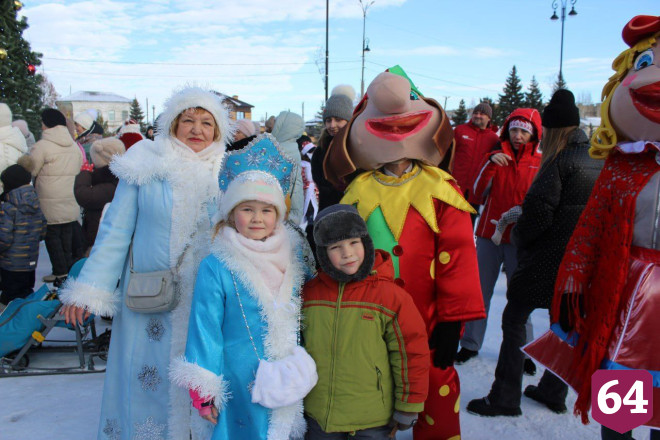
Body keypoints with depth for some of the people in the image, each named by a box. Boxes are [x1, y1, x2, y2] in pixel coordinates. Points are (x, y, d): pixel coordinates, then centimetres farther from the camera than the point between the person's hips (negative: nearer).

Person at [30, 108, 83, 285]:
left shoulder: (42, 145, -13)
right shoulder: (74, 146, 7)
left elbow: (30, 171, -8)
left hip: (51, 204, -6)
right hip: (72, 202, 6)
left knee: (52, 235, 4)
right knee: (68, 235, 14)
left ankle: (60, 272, 6)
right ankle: (70, 268, 20)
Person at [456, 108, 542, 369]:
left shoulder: (540, 163, 2)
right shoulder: (495, 156, 5)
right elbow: (478, 194, -5)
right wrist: (490, 163, -16)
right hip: (490, 233, 1)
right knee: (480, 291, 7)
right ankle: (470, 344, 19)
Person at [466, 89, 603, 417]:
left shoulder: (561, 162, -16)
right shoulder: (600, 161, 9)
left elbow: (538, 211, -21)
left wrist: (517, 235, -2)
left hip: (547, 259, -8)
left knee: (513, 320, 1)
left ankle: (505, 398, 5)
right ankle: (553, 392, 31)